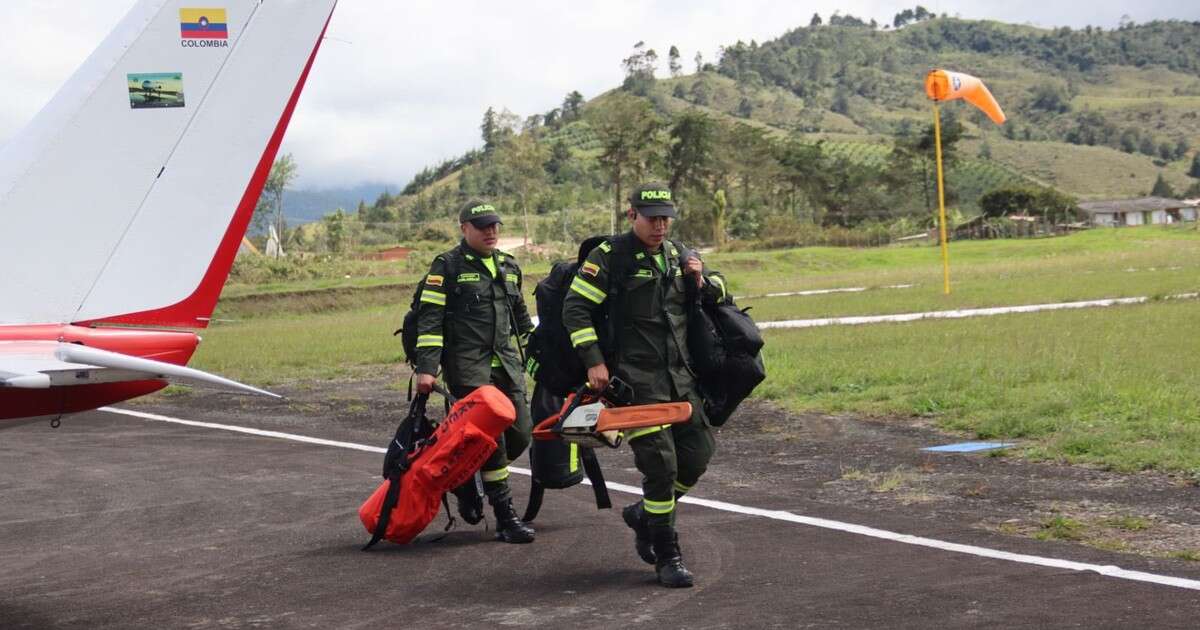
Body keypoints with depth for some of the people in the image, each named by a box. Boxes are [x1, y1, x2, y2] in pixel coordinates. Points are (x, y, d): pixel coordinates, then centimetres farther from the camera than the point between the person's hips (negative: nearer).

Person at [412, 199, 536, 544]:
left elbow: (520, 316, 27)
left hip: (507, 364, 7)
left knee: (520, 435, 3)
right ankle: (505, 518, -6)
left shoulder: (509, 266, 17)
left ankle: (466, 481, 26)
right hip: (467, 366, -7)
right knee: (492, 438, -13)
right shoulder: (447, 266, -3)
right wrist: (426, 368, -16)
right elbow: (429, 319, -8)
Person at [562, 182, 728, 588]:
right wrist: (594, 361, -13)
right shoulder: (611, 255, -5)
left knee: (697, 455, 6)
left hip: (680, 376, 7)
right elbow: (575, 308, -8)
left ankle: (644, 514, 30)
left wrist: (702, 280, 2)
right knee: (660, 463, -11)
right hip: (636, 379, -7)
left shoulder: (677, 255, 14)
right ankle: (667, 557, 1)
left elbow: (718, 294, 25)